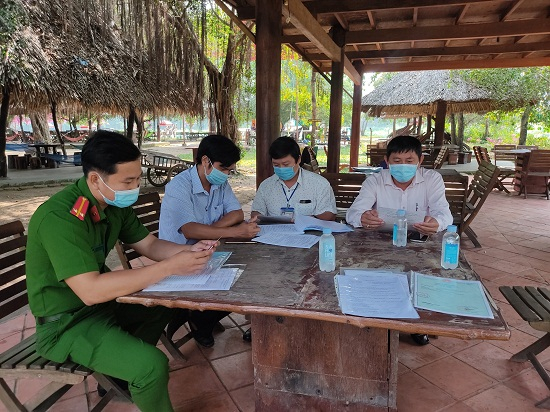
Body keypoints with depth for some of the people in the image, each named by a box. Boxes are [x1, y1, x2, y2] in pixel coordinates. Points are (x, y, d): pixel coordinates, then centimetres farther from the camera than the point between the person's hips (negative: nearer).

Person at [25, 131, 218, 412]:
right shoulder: (60, 218, -30)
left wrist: (190, 250, -17)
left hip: (103, 300, 9)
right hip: (67, 323, -8)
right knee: (152, 366, -25)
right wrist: (171, 267, -36)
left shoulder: (115, 202, -5)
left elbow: (150, 245, 3)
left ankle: (121, 369, 27)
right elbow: (90, 290, -36)